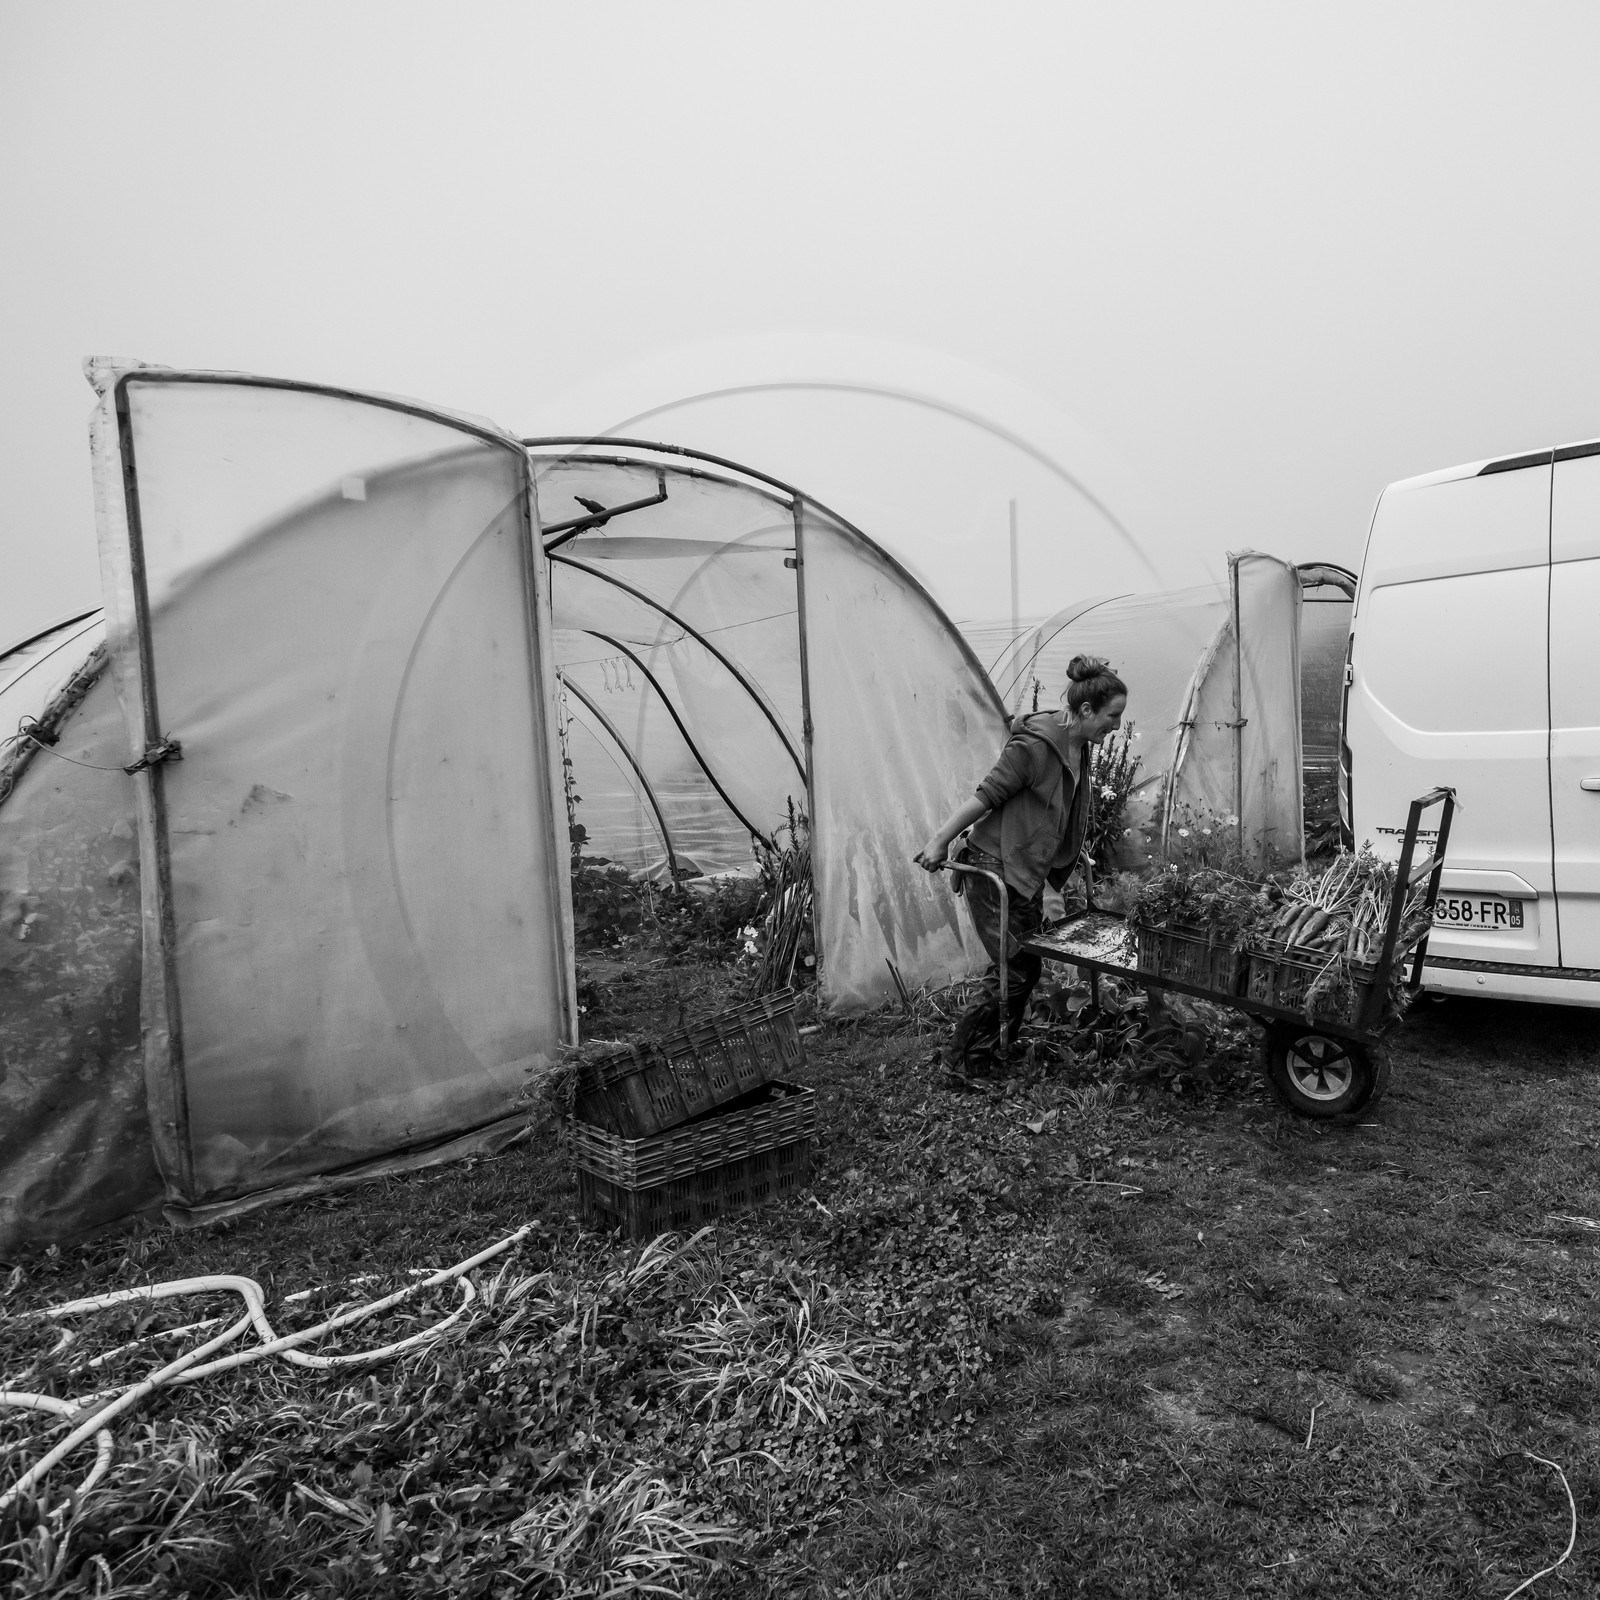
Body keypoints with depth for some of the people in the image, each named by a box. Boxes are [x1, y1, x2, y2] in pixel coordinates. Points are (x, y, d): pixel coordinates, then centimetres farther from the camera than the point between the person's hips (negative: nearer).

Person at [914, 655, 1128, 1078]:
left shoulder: (1077, 747, 5)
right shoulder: (1034, 745, -22)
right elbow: (986, 796, -19)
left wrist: (1072, 854, 24)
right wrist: (939, 842, -15)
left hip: (1027, 872, 9)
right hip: (994, 870, -9)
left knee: (1027, 965, 12)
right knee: (1014, 970, -3)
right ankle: (962, 1057, 12)